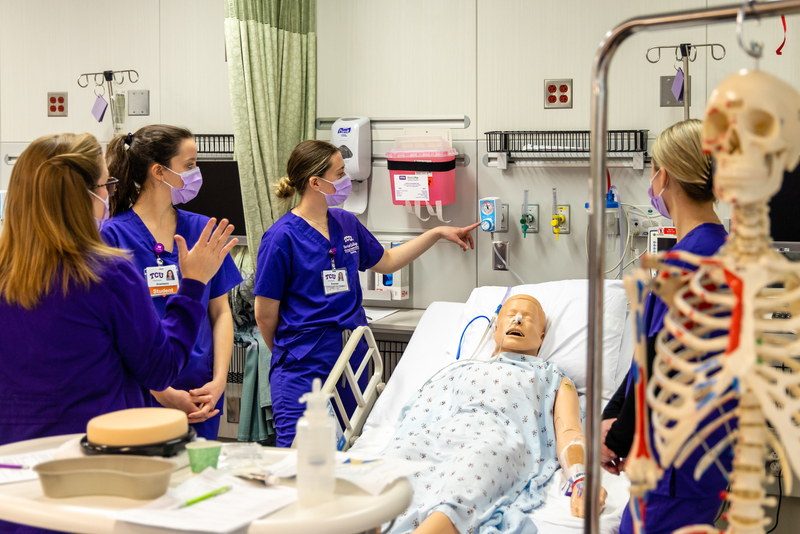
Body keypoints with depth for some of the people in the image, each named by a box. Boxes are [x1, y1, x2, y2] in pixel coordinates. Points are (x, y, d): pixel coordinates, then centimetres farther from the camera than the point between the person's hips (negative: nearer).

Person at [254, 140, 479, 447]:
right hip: (303, 368, -6)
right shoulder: (282, 236, -12)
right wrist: (288, 353, 6)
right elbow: (265, 313, -7)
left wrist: (438, 233, 22)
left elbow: (386, 261, 25)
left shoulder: (346, 224, 9)